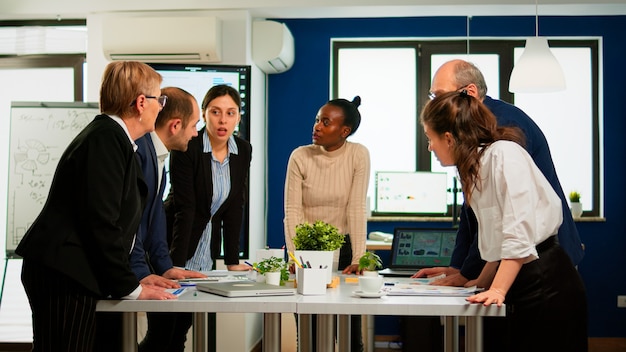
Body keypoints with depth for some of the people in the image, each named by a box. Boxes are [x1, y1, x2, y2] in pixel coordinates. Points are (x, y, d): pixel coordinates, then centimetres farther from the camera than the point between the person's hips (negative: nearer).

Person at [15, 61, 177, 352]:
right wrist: (131, 288, -12)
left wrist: (134, 278, 14)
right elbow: (101, 223, -19)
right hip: (64, 276, -10)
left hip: (64, 274, 10)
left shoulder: (111, 136, 17)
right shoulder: (106, 138, -14)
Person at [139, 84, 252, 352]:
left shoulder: (243, 151, -1)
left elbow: (234, 208, 2)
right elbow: (185, 208, -22)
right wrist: (176, 266, -25)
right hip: (173, 247, -5)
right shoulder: (186, 148, -17)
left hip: (205, 256, 5)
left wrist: (232, 261, 1)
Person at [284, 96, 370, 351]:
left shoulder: (358, 155, -8)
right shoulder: (300, 156, -5)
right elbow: (292, 211, -9)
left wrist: (358, 259, -18)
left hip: (342, 248, 0)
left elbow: (357, 209, -12)